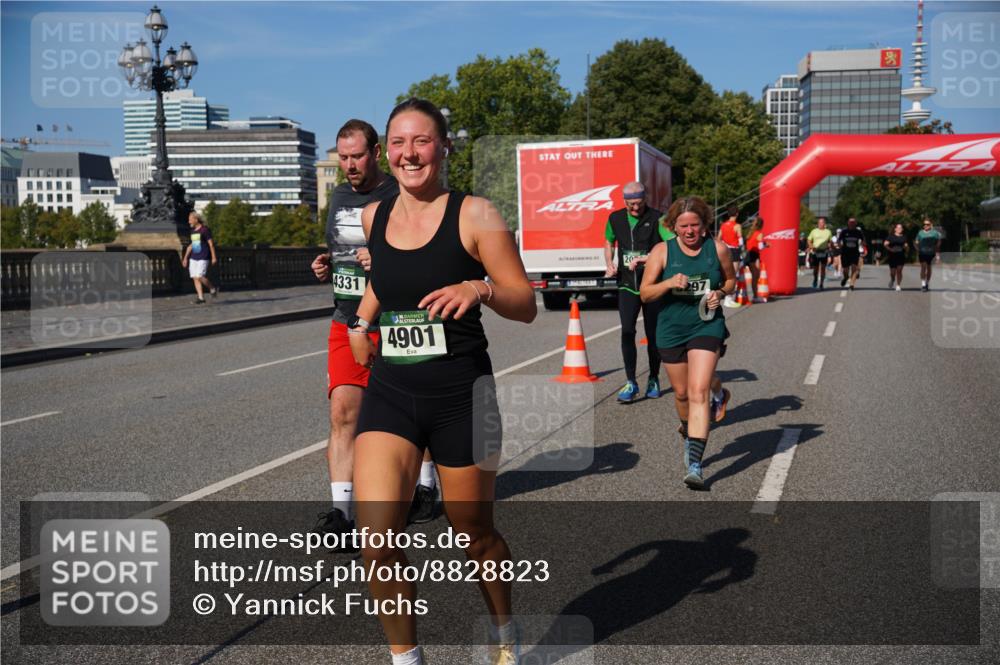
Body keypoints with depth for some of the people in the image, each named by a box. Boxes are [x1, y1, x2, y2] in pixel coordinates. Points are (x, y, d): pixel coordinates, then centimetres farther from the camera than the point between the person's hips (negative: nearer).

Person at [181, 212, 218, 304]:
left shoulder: (205, 230, -7)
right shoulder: (193, 231, 15)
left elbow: (211, 244, -8)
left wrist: (214, 257, -11)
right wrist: (185, 257, 21)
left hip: (203, 258, -8)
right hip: (193, 258, 8)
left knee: (200, 276, -15)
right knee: (195, 278, 1)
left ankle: (213, 289, 9)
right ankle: (201, 298, 6)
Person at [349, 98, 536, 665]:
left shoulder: (474, 215, -8)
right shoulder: (375, 217, 6)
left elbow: (526, 306, -10)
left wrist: (481, 288, -28)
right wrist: (362, 320, 18)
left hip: (461, 396, -3)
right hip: (390, 392, 3)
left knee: (476, 534, 12)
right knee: (378, 543, -11)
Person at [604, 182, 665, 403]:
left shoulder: (657, 218, -7)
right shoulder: (615, 218, 5)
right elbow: (608, 243, 23)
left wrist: (645, 259, -26)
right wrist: (609, 264, 5)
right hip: (627, 285, 2)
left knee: (652, 334, 7)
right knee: (627, 332, -10)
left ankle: (653, 380, 24)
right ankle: (631, 383, -4)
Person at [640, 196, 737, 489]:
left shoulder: (717, 248, -3)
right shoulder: (662, 251, -5)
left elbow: (731, 279, 14)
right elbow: (644, 293, -6)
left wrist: (720, 293, -7)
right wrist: (669, 283, -24)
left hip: (707, 326, -1)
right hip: (671, 330, 2)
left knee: (699, 393, -15)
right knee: (681, 393, 15)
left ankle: (694, 465, -18)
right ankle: (689, 432, 49)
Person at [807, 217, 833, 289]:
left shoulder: (828, 232, 9)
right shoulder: (814, 231, 7)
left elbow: (830, 242, 13)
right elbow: (809, 240, 10)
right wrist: (811, 247, -7)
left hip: (824, 252, 0)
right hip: (816, 252, 0)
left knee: (823, 268, -4)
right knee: (815, 268, 2)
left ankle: (821, 284, 1)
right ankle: (815, 279, 30)